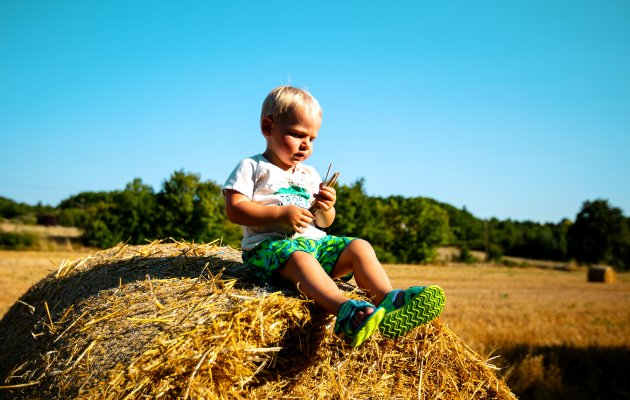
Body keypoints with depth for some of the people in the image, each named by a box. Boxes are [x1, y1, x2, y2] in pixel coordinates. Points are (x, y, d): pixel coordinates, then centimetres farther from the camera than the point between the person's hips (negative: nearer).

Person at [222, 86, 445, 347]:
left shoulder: (309, 175, 23)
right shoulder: (252, 167, 4)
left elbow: (324, 223, 24)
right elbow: (234, 210, -9)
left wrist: (326, 210, -1)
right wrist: (281, 214, -18)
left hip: (314, 242, 7)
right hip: (269, 244, -7)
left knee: (359, 246, -12)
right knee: (300, 258, -38)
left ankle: (387, 299, -35)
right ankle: (345, 309, -62)